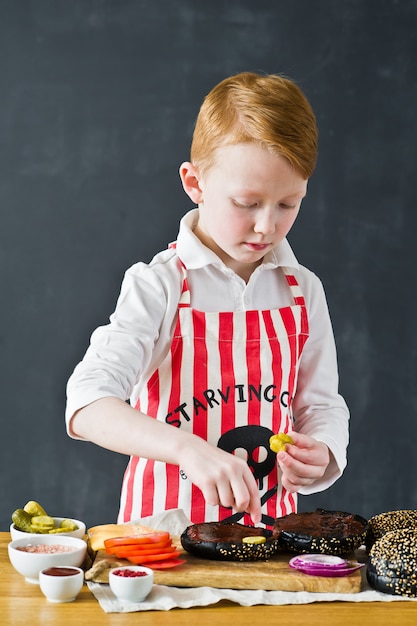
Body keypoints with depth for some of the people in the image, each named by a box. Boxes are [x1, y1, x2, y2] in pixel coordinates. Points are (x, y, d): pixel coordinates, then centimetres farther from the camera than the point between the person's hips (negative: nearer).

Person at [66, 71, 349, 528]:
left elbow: (322, 406, 14)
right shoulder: (159, 287, -8)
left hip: (269, 523, 5)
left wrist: (319, 456, -9)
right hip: (165, 527, -4)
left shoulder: (303, 291, 6)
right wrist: (187, 448, -33)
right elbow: (88, 406, -19)